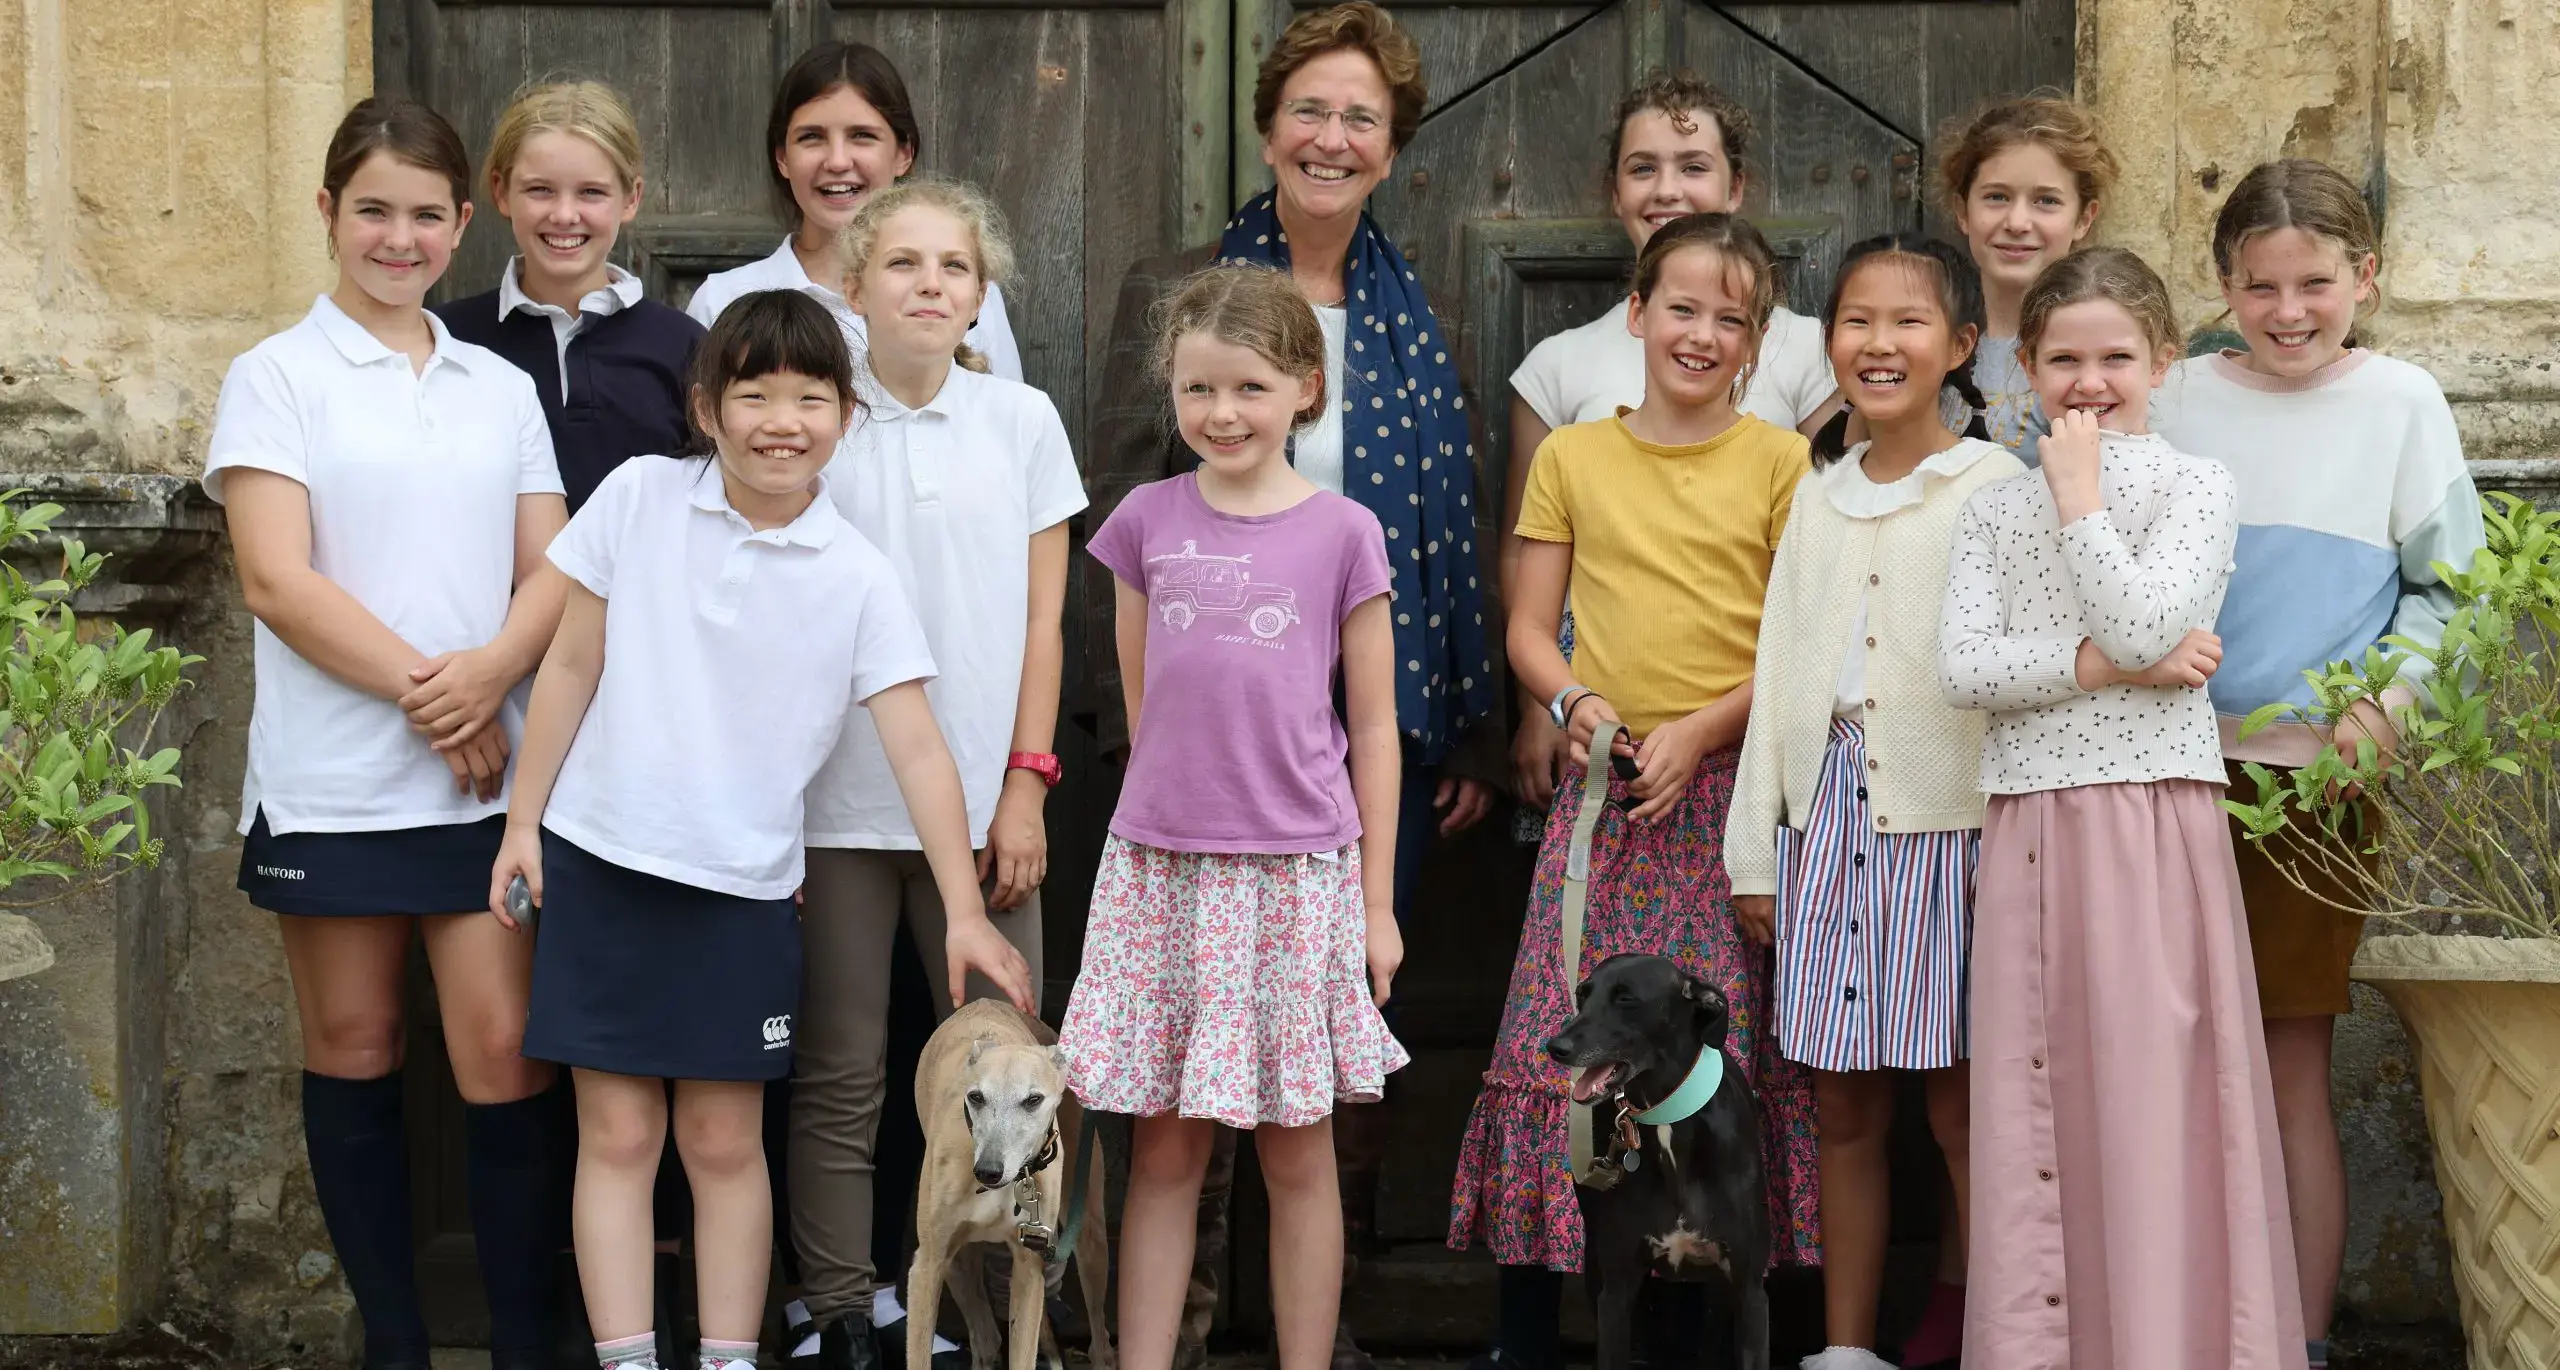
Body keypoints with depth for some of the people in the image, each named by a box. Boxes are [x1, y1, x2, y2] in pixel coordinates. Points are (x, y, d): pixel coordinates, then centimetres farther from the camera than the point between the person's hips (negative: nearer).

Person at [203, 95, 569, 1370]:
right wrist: (423, 691, -13)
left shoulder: (501, 388, 13)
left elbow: (552, 570, 7)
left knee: (504, 1058, -5)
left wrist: (488, 675, -13)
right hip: (332, 779, -2)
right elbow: (277, 579, -8)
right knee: (354, 1054, 6)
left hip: (486, 774, 2)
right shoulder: (277, 377, 2)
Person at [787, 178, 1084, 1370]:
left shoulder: (1023, 422, 5)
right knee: (840, 1079, 4)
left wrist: (1026, 784, -1)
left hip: (980, 801, 1)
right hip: (839, 804, -1)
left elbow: (1042, 621, 6)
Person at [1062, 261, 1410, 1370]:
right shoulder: (1148, 521, 4)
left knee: (1298, 1155, 6)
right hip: (1159, 866, 2)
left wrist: (1378, 903, 1)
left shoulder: (1343, 533, -1)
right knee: (1163, 1153, 5)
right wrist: (1179, 800, 10)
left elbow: (1374, 731, 2)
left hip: (1298, 872, -1)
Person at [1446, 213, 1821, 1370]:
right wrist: (1574, 700, -8)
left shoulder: (1781, 461, 3)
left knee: (1718, 1052, -3)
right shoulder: (1573, 456, 10)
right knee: (1555, 1039, -4)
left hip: (1732, 781, -1)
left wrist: (1698, 729, -11)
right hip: (1603, 786, 2)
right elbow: (1529, 629, 11)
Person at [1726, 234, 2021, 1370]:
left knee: (1961, 1107, -3)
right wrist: (1754, 847, 12)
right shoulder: (1819, 495, 14)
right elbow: (1779, 672, 15)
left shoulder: (1994, 487, -1)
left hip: (1946, 819, -5)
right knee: (1844, 1106, 9)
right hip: (1827, 816, 5)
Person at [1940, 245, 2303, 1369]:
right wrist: (2108, 666, -12)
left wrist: (2079, 495, -6)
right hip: (2031, 824, 3)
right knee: (2038, 1103, 3)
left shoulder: (2195, 487, 3)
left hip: (2156, 820, -3)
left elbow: (2143, 625, -14)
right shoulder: (1993, 510, 13)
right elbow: (1963, 669, -2)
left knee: (2152, 1097, -6)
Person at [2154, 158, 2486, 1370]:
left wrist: (2386, 700, -9)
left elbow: (2444, 586, 5)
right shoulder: (2180, 399, 8)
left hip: (2320, 771, -2)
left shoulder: (2401, 403, 4)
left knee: (2290, 1065, 0)